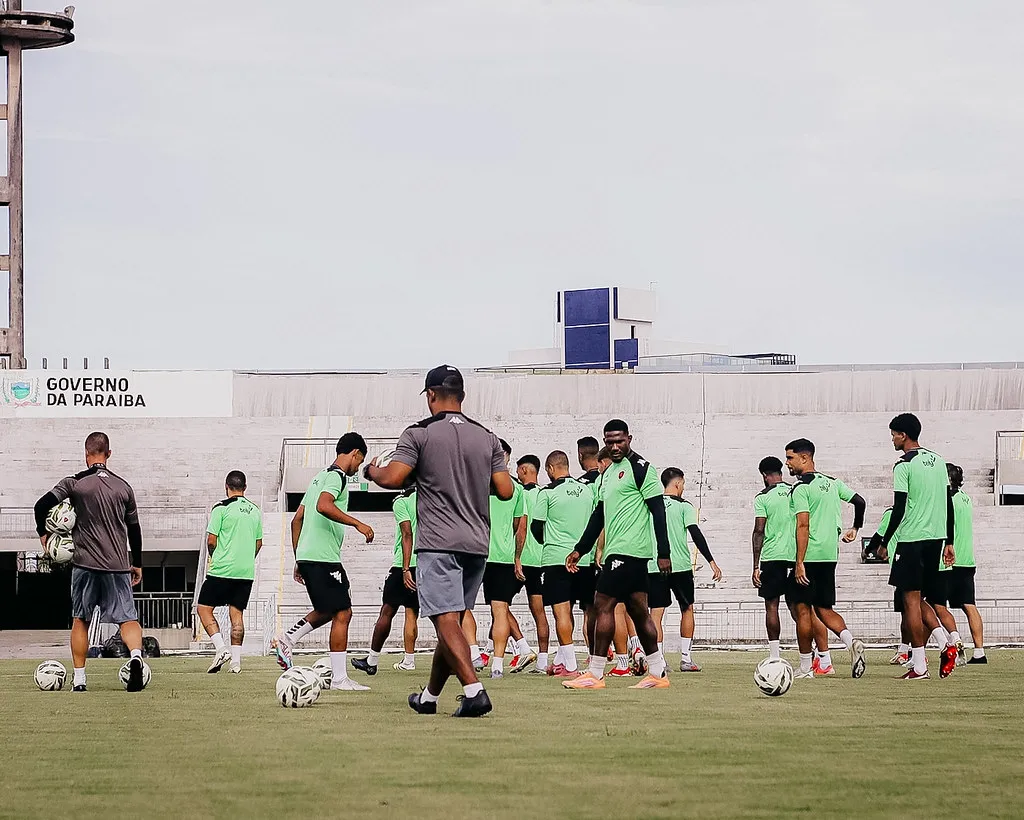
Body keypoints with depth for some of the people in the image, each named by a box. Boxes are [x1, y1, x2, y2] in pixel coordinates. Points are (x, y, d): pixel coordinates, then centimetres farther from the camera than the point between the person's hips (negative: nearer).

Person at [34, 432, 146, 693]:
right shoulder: (123, 487, 7)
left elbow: (42, 505, -12)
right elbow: (134, 528, 12)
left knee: (80, 621, 13)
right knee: (128, 619, 0)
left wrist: (43, 535, 5)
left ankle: (79, 678, 12)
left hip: (86, 564, -1)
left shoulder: (74, 483, -2)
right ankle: (136, 654, -30)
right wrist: (137, 564, 22)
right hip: (118, 565, 1)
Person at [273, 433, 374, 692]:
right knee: (342, 613, -5)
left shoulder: (320, 476, 22)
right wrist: (357, 524, -25)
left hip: (306, 555, 10)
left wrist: (299, 560, 26)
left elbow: (297, 519, 23)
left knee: (326, 610, 23)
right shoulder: (337, 476, -7)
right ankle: (339, 678, -6)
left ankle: (286, 639, 13)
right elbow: (323, 505, -27)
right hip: (324, 558, -10)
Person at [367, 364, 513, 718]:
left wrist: (372, 471, 11)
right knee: (452, 621, 14)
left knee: (447, 620, -11)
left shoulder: (419, 434, -4)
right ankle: (430, 696, 25)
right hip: (477, 543, 6)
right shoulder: (487, 438, 10)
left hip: (438, 543, -6)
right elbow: (506, 490, 7)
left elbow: (393, 478, -12)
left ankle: (474, 689, -28)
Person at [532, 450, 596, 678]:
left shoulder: (548, 492, -8)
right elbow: (593, 522, 14)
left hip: (555, 558, -6)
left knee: (561, 611, -5)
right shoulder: (586, 490, 8)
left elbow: (536, 526, -4)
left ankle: (570, 665, -10)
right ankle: (560, 660, 24)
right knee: (567, 610, 16)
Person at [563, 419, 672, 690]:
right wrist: (580, 549, 23)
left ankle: (595, 674, -10)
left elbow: (658, 510, -12)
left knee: (603, 604, -11)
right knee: (638, 611, 9)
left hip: (627, 551, -9)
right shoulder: (609, 472, 19)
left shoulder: (640, 468, -8)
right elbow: (599, 515, 25)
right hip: (618, 551, 9)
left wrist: (664, 552, -16)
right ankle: (657, 673, 12)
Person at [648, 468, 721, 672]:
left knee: (656, 613, 1)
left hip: (654, 568, 2)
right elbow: (696, 534, -10)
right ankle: (686, 658, 9)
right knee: (687, 609, 13)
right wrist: (711, 562, -10)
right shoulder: (684, 506, -3)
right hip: (680, 567, -2)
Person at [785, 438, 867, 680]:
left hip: (809, 557, -7)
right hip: (830, 555, 7)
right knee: (824, 609, 12)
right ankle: (851, 642, -13)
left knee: (802, 610, 1)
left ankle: (805, 667, 4)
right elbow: (860, 501, 15)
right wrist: (855, 528, 32)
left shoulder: (801, 488, -11)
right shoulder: (832, 483, 12)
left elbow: (803, 526, -17)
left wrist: (799, 563, -19)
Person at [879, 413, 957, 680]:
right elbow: (948, 504, 13)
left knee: (911, 600, -2)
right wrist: (949, 543, 17)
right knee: (920, 598, 16)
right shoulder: (938, 461, 12)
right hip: (936, 538, 7)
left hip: (911, 539, -7)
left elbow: (899, 509, -13)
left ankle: (919, 667, -4)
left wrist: (885, 542, -3)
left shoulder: (904, 466, -10)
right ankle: (945, 644, -5)